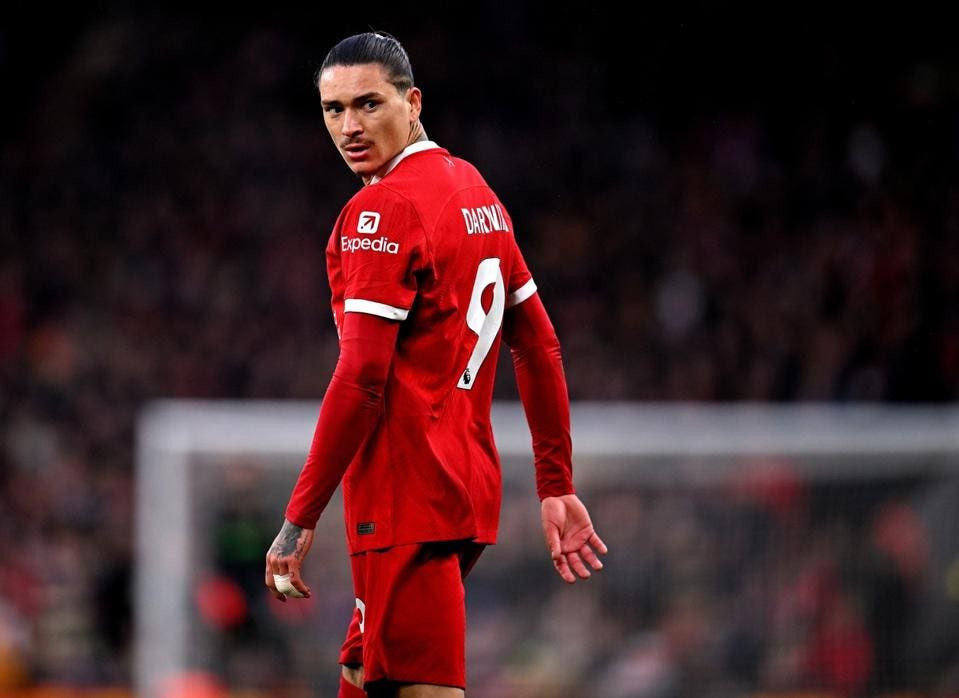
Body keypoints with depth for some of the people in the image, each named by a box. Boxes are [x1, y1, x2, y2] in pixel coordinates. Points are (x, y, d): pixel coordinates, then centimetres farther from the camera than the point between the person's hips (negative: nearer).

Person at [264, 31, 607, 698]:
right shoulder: (476, 190, 15)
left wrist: (300, 519, -16)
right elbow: (539, 347, 19)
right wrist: (557, 487, 23)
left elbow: (362, 377, -18)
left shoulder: (381, 210, -12)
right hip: (471, 487, 9)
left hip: (406, 498, -9)